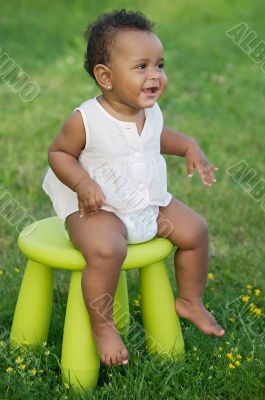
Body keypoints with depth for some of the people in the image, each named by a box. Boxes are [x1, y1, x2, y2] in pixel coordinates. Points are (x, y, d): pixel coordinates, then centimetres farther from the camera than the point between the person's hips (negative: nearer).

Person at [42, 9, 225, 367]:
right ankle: (102, 326, -11)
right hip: (99, 207, -7)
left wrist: (189, 146, 5)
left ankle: (190, 301, 27)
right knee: (106, 250, -34)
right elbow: (58, 152, -9)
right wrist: (83, 184, -26)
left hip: (152, 202, 7)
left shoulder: (152, 112, -1)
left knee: (195, 230, 4)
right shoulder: (85, 120, -20)